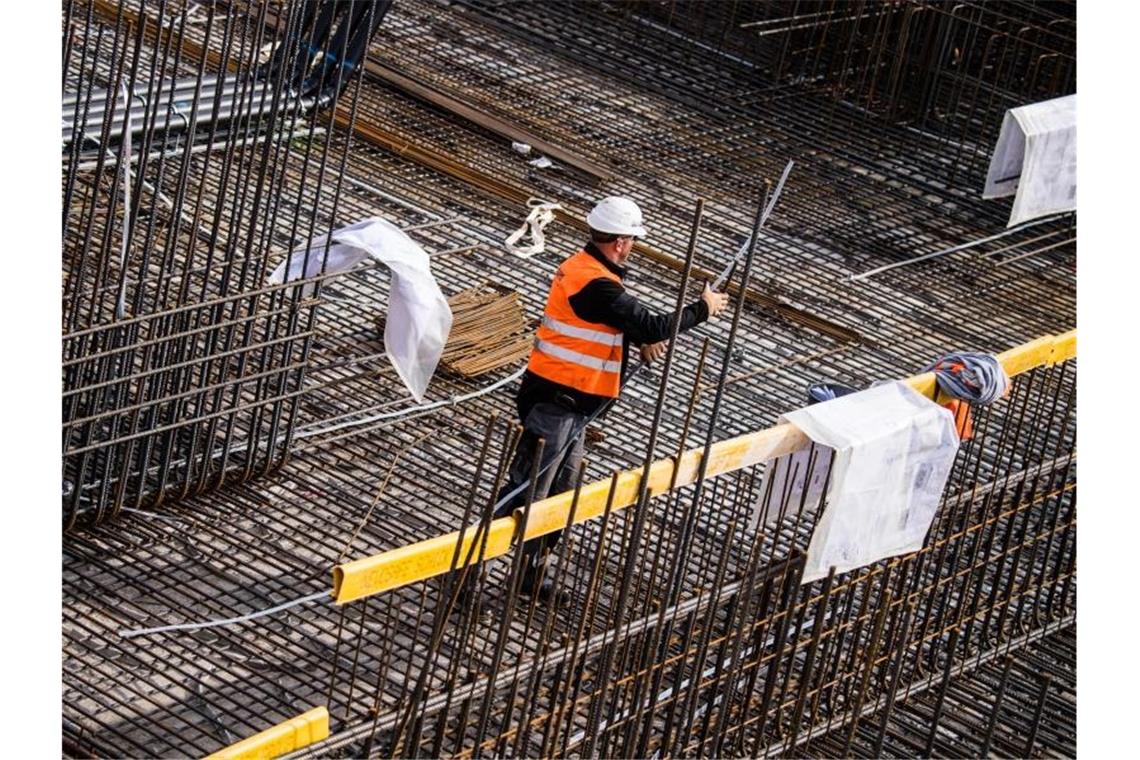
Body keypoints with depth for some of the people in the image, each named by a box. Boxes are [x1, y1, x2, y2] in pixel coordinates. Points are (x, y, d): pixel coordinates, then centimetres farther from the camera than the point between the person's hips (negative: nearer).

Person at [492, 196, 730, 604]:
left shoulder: (583, 266, 9)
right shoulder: (597, 285, -23)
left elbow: (620, 318, 26)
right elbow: (652, 326, -20)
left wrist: (642, 340, 8)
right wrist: (703, 308, -7)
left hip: (570, 403, 10)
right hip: (556, 402, -10)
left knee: (560, 493, 17)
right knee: (526, 493, -7)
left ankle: (533, 574, 25)